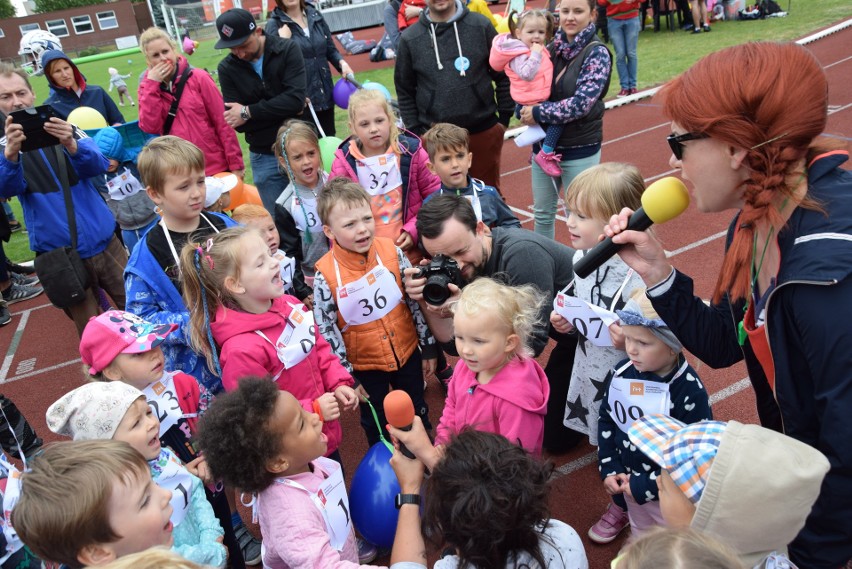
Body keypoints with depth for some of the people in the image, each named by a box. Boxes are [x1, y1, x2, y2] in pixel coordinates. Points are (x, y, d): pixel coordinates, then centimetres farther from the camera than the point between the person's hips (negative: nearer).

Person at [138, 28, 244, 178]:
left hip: (216, 166, -2)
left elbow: (222, 121, -5)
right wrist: (152, 84, -11)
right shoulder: (148, 86, 5)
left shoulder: (198, 77, -4)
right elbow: (150, 127, -10)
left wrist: (235, 162, -9)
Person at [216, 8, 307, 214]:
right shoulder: (227, 68, 0)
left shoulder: (288, 50, -6)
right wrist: (283, 110, -16)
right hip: (264, 156, 2)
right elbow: (237, 123, -8)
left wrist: (248, 112, -18)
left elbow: (296, 99, -20)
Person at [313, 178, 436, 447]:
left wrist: (428, 347, 2)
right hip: (364, 365, -2)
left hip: (407, 352, 2)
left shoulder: (392, 252, -15)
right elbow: (326, 331, -13)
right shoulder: (325, 275, -22)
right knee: (376, 424, 22)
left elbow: (416, 301, -4)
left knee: (417, 414, 25)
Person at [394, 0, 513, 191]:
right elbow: (405, 90, 6)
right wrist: (416, 131, 2)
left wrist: (504, 118, 2)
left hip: (484, 130, 0)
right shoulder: (410, 39, 1)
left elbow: (503, 74, 5)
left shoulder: (481, 26, 0)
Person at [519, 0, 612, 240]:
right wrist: (526, 111, -9)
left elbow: (581, 103, -21)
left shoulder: (597, 53, -11)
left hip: (580, 151, -5)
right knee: (542, 213, 16)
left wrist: (538, 114, -17)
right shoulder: (552, 48, 4)